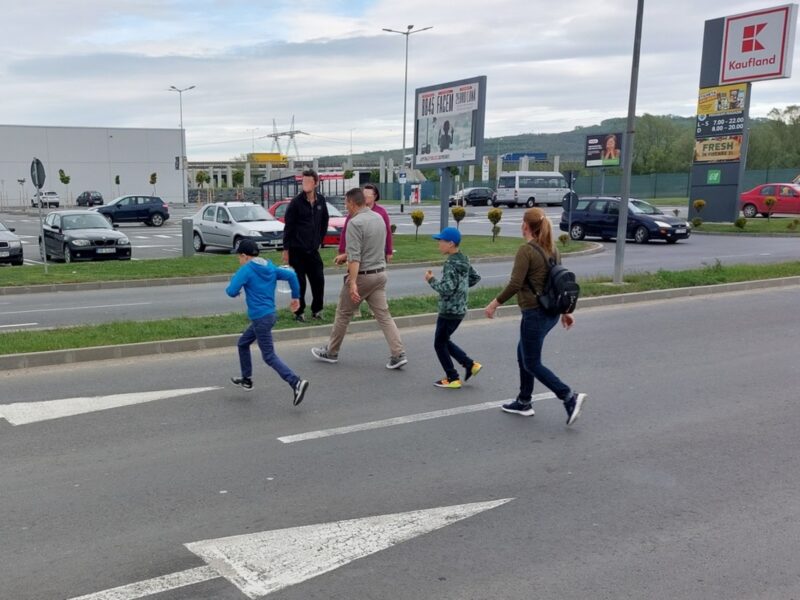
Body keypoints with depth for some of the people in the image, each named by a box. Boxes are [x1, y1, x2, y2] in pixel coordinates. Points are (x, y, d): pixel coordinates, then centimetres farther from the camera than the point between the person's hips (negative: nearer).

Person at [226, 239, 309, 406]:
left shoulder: (245, 270, -10)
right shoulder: (271, 268, 10)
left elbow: (232, 292, -17)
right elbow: (291, 275, 2)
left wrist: (229, 288, 6)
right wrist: (296, 297, 8)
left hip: (260, 318, -9)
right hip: (270, 314, 9)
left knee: (269, 356, -6)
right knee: (243, 343, 25)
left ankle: (296, 383, -18)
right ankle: (247, 379, 36)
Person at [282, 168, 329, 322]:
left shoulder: (321, 201, 4)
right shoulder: (296, 202, -9)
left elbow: (324, 223, 17)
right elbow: (288, 227, -7)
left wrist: (319, 241, 12)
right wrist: (286, 249, -7)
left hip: (313, 249, 4)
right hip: (297, 250, -4)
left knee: (318, 280, 2)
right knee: (299, 282, 1)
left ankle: (316, 310, 17)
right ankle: (299, 312, 14)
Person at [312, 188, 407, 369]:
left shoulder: (355, 223, -17)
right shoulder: (378, 218, 9)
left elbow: (354, 257, -24)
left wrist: (352, 283, -27)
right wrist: (345, 255, 32)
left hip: (362, 275, -7)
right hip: (380, 273, 7)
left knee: (343, 314, 9)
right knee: (384, 315, 6)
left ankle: (331, 352, 23)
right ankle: (398, 354, -3)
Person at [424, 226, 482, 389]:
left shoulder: (451, 264, -21)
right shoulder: (463, 260, 7)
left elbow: (447, 289, -27)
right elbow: (475, 277, 19)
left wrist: (431, 280, -14)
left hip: (449, 311, -9)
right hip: (459, 309, 9)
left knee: (440, 344, 5)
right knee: (445, 341, 22)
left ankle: (452, 379, 11)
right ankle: (470, 365, 18)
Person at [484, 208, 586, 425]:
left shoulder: (526, 250, -16)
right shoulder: (552, 248, 9)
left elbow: (515, 284, -22)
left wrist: (495, 303, -11)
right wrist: (565, 311, 20)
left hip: (535, 313, -9)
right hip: (551, 312, 9)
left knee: (532, 363, 1)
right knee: (523, 353, 22)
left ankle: (570, 397, -8)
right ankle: (523, 402, 29)